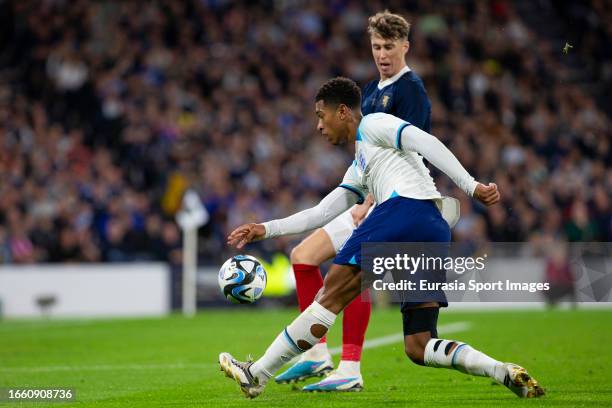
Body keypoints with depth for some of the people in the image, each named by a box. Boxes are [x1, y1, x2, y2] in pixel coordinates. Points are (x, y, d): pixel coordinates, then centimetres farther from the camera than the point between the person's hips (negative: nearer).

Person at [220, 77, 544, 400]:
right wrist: (265, 230, 32)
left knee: (330, 298, -4)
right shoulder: (358, 170, 37)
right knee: (418, 348, 3)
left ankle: (257, 375, -1)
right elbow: (320, 213, 37)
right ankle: (504, 372, -14)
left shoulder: (372, 125, 11)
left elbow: (426, 143, -4)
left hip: (406, 208, -9)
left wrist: (470, 186, -14)